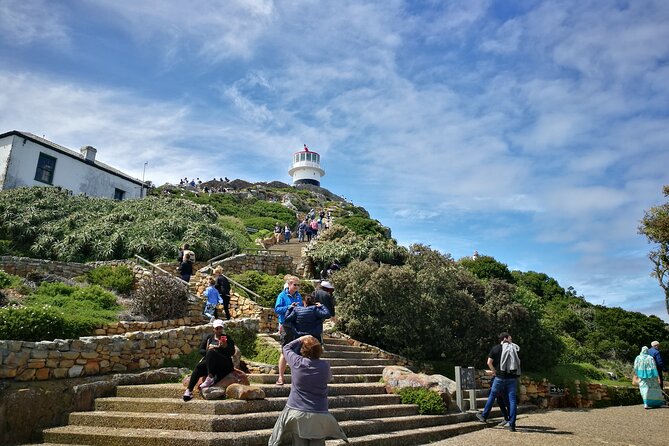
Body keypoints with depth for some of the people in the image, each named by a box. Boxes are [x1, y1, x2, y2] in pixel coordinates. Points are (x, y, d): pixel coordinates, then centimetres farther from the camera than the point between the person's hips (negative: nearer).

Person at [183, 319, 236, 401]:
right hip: (209, 363, 3)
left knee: (211, 352, -31)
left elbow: (232, 352, 1)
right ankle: (189, 390, -34)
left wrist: (225, 347, -20)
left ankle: (210, 378, -41)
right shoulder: (209, 337, 18)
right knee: (199, 367, -29)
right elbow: (201, 350, 14)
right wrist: (208, 350, -8)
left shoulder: (227, 338, 10)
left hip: (224, 364, -3)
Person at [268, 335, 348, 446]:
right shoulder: (325, 366, -6)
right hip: (319, 415, 0)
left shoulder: (297, 362, -8)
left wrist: (301, 339, 17)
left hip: (296, 413, 0)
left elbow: (286, 348, 11)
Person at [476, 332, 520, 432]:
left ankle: (484, 416, 23)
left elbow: (489, 362, -2)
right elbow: (518, 362, 3)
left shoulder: (495, 348, 1)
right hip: (512, 377, 1)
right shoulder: (514, 348, 3)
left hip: (500, 376, -1)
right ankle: (512, 424, 2)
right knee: (512, 399, 3)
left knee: (492, 396, 13)